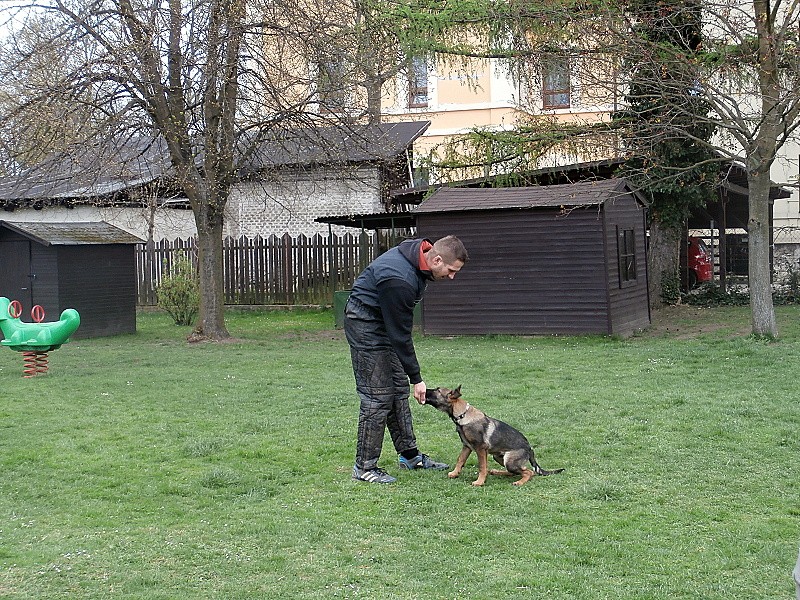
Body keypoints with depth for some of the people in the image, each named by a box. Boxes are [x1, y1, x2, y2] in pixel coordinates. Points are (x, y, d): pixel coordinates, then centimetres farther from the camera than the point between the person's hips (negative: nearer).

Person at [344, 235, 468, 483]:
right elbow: (400, 335, -27)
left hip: (386, 320, 10)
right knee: (377, 396, -9)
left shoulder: (419, 253, -5)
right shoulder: (400, 280, -34)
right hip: (365, 322, -10)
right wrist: (416, 378, -20)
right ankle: (364, 467, -1)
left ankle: (409, 454, 21)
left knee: (399, 389, 12)